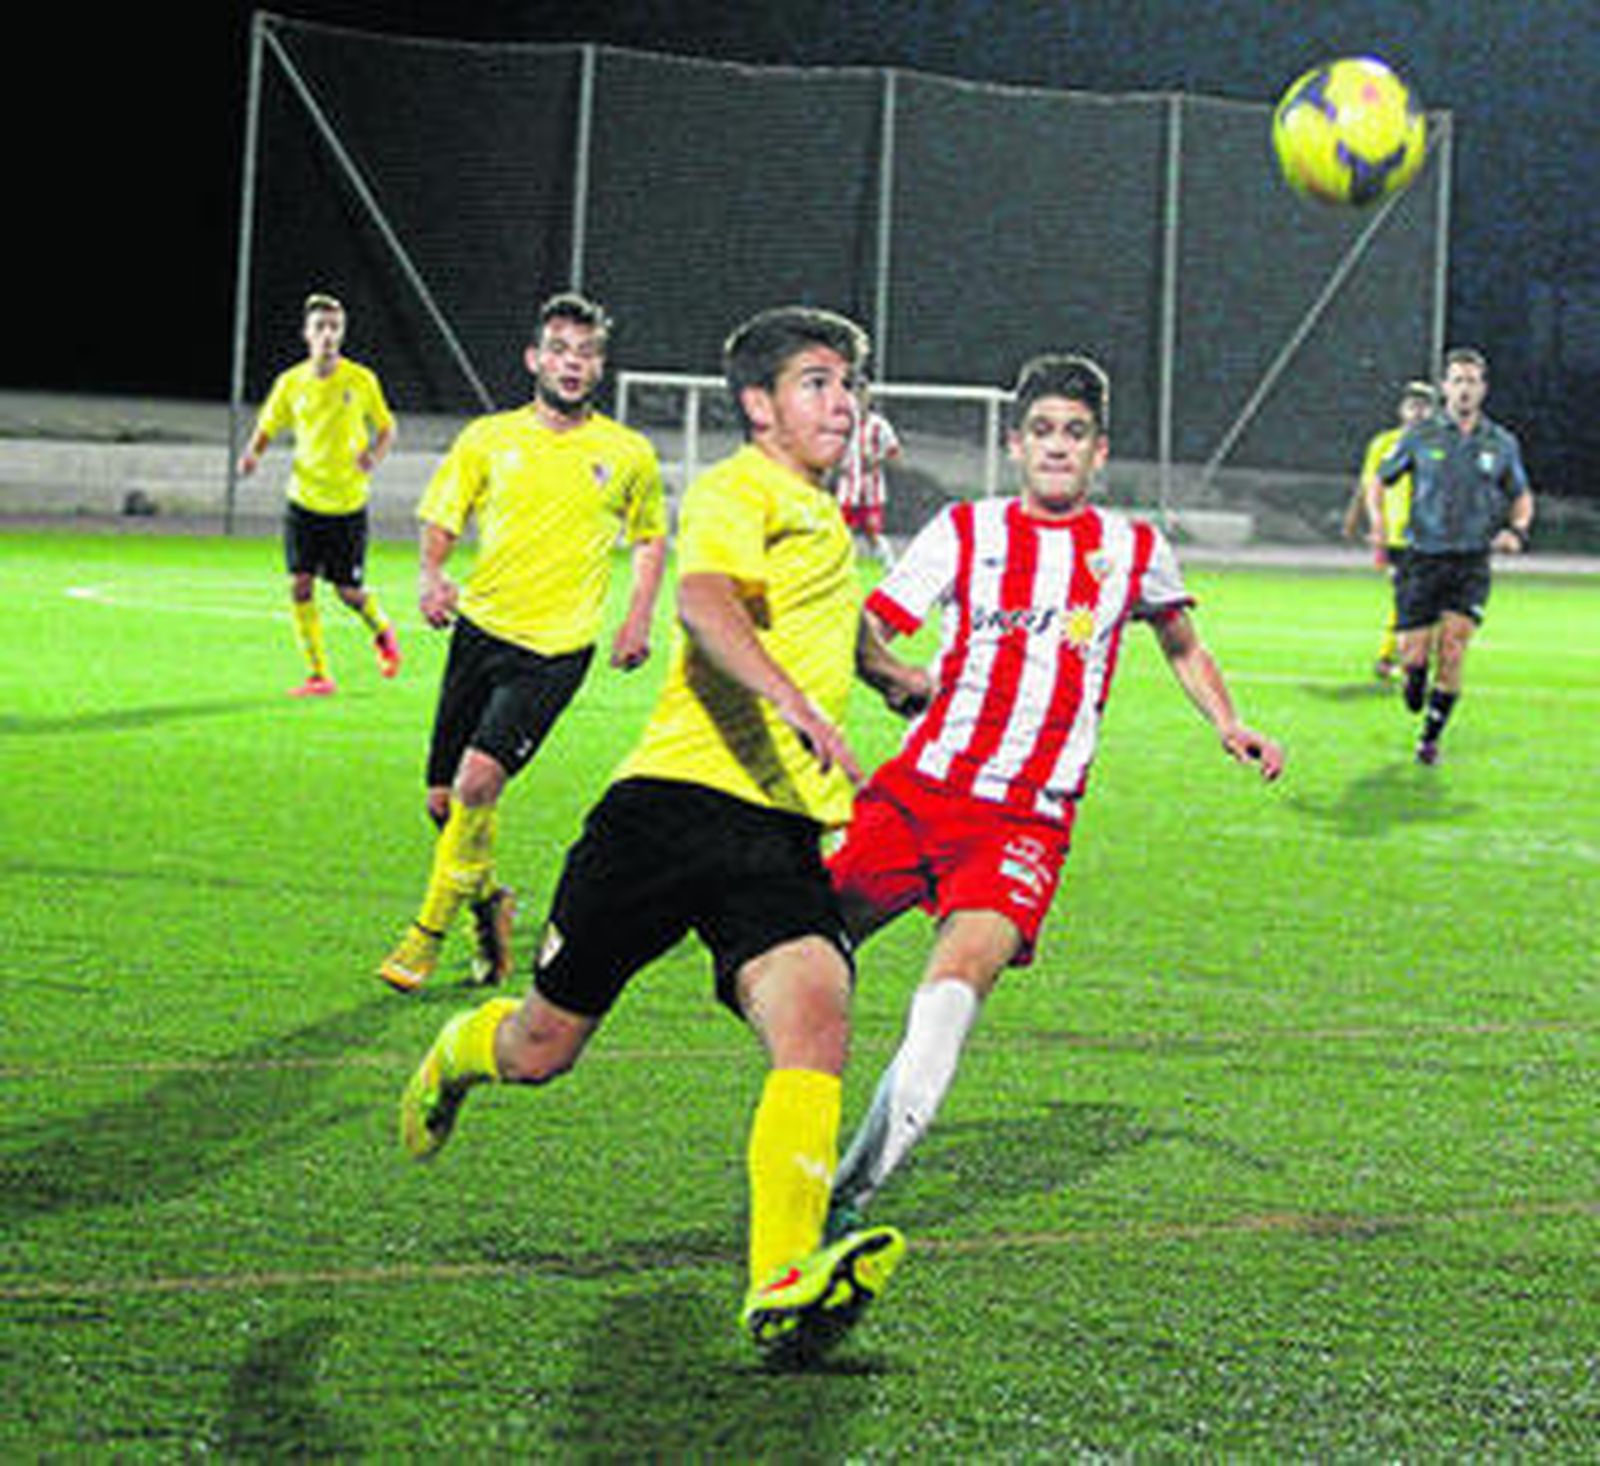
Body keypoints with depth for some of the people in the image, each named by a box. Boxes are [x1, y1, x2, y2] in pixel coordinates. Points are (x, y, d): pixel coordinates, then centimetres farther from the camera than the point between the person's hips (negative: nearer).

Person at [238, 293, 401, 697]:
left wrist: (375, 455, -15)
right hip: (304, 498, 2)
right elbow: (267, 429, 10)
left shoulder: (361, 380, -4)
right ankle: (318, 675, 2)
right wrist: (253, 453, -12)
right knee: (300, 585, -8)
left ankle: (382, 631, 35)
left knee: (348, 590, 1)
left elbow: (387, 428, 7)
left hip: (349, 501, -2)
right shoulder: (291, 382, 1)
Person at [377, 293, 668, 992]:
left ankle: (430, 932, -5)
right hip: (480, 626, 3)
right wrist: (431, 578, -13)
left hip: (555, 647, -3)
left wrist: (639, 619, 6)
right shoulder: (488, 438, 4)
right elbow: (439, 522, 7)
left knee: (479, 780, -20)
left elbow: (650, 538, 19)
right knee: (444, 800, 4)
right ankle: (486, 899, 33)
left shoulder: (629, 454, 4)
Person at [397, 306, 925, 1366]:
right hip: (676, 801, -6)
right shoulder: (736, 492, -3)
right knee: (542, 1049, 3)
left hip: (783, 832, 6)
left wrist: (892, 673, 53)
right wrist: (792, 700, -40)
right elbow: (704, 602, -26)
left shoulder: (828, 524, 25)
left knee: (816, 1023, -22)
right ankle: (457, 1056, 41)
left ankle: (784, 1293, -35)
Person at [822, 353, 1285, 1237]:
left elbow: (1182, 646, 28)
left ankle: (852, 1191, -30)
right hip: (918, 788, 2)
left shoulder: (1134, 550, 11)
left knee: (960, 974, -26)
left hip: (1026, 822, -2)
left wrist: (1230, 727, 13)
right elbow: (869, 623, 2)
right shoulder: (965, 532, 8)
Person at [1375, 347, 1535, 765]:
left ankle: (1431, 737, 5)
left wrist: (1516, 529, -1)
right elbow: (1381, 479, 11)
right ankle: (1415, 680, 34)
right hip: (1422, 558, -1)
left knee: (1451, 651, -11)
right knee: (1414, 655, -4)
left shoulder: (1502, 444, 4)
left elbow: (1521, 495, 19)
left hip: (1471, 563, 1)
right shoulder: (1420, 436, -1)